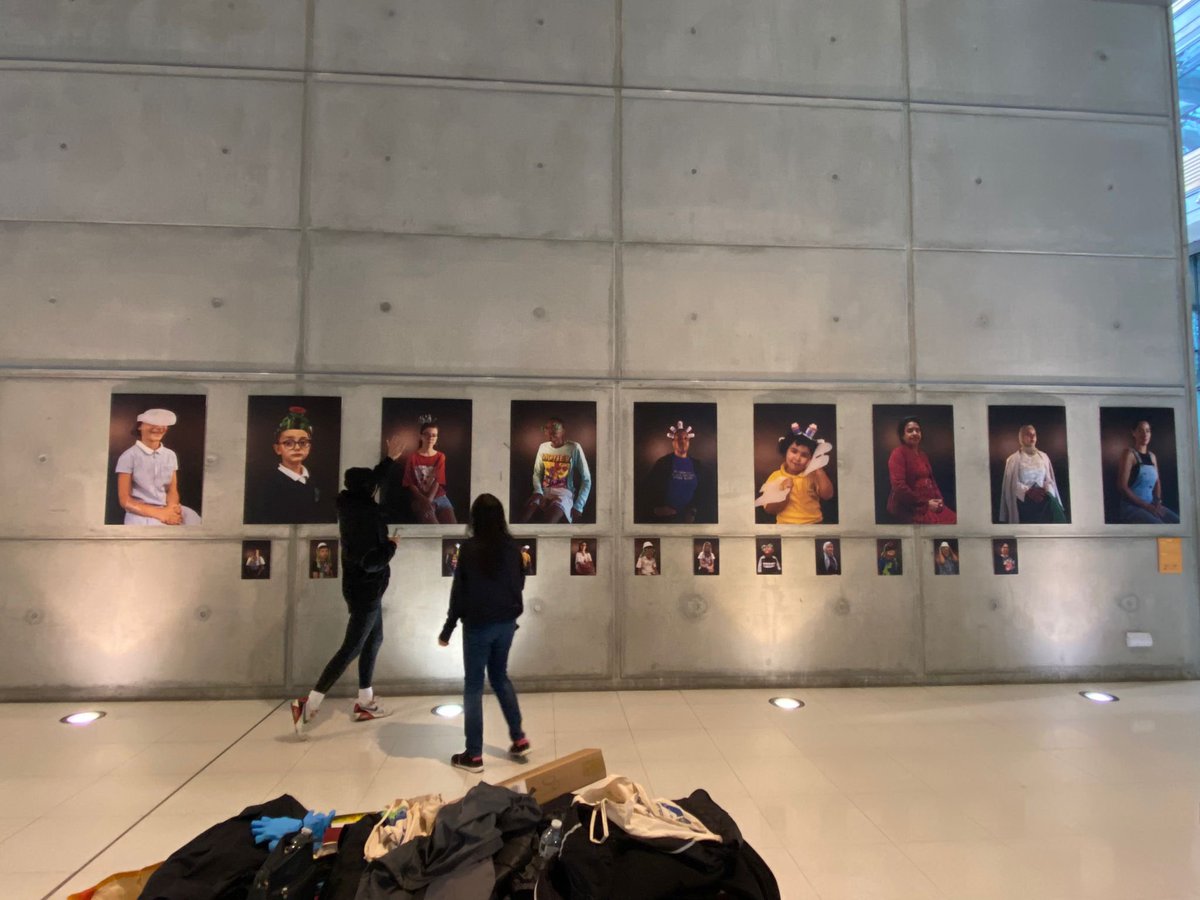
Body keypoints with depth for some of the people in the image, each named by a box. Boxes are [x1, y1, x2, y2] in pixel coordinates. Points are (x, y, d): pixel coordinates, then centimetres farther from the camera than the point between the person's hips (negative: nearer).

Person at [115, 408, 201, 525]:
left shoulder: (170, 455, 10)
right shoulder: (128, 457, -2)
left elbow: (172, 490, 11)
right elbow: (125, 500, -4)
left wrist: (171, 508, -12)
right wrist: (159, 513, -16)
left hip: (167, 511, 5)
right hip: (141, 514, -5)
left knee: (192, 518, -25)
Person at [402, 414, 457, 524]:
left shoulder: (440, 457, 8)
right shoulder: (412, 457, 3)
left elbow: (438, 482, -2)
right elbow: (410, 484, -1)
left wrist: (429, 500, -17)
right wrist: (424, 500, -15)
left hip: (439, 497, 3)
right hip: (421, 499, -2)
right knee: (433, 527, -27)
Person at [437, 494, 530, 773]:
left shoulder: (470, 548, -14)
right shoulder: (511, 547, -2)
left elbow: (459, 591, -11)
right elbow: (520, 584, 9)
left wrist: (447, 629, -2)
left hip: (478, 625, -5)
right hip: (506, 622, 5)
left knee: (473, 685, 6)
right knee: (500, 676, 22)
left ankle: (473, 755, 12)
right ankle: (519, 740, 23)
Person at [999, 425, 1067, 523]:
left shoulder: (1043, 457, 15)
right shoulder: (1013, 459, 4)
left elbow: (1049, 479, 11)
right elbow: (1013, 484, -3)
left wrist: (1047, 491, -9)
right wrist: (1028, 492, -19)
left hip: (1042, 497, 3)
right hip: (1024, 499, -3)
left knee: (1052, 504, -24)